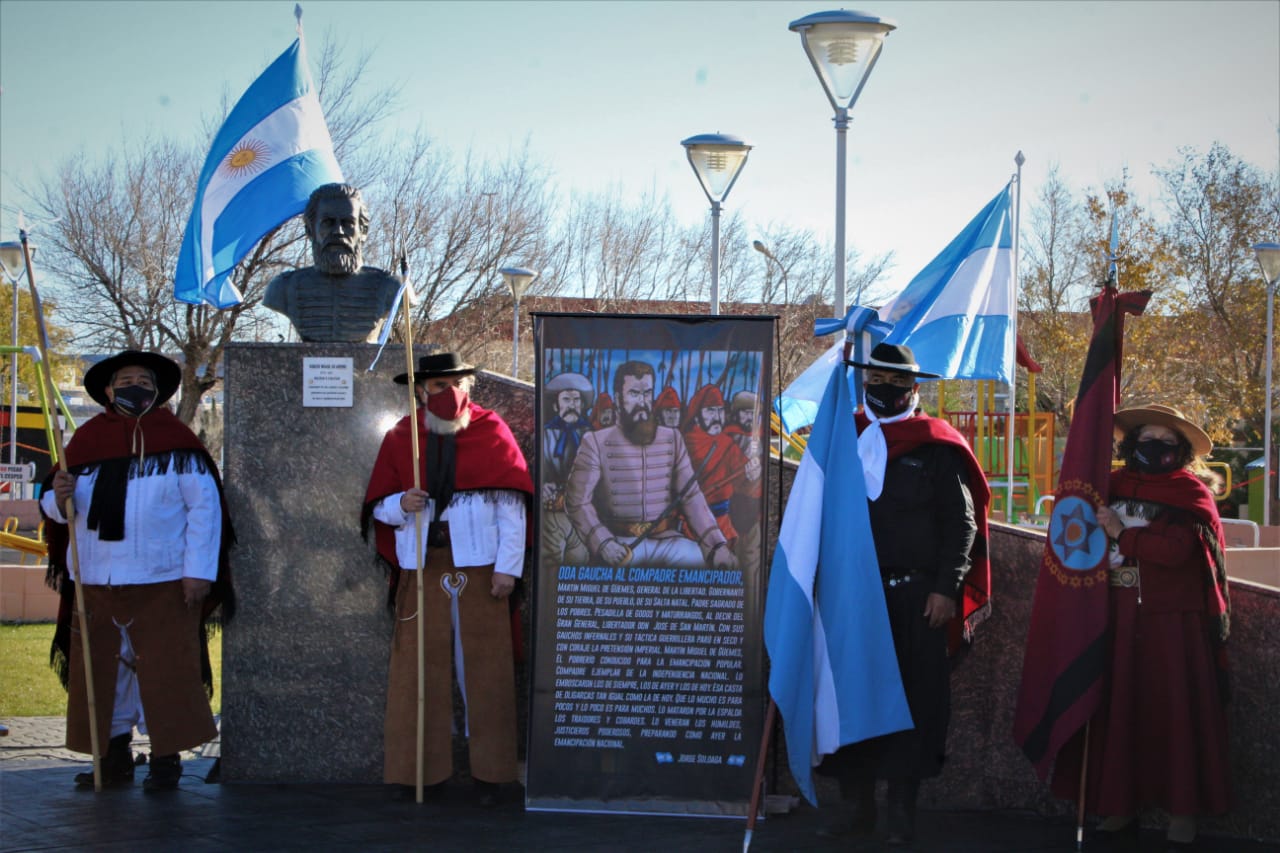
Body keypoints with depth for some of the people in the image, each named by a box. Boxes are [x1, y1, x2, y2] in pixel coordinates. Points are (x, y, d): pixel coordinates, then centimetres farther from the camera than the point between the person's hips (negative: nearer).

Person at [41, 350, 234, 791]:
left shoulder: (175, 440, -1)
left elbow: (205, 506, -4)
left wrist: (198, 570, -11)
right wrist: (59, 496, -13)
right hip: (96, 583, 4)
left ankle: (166, 759, 7)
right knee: (101, 670, 8)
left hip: (163, 582, -4)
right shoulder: (86, 440, 8)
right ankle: (115, 756, 18)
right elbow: (55, 508, 12)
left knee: (165, 669, -2)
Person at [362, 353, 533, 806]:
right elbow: (378, 508, 10)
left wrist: (509, 566, -8)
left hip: (479, 569, -1)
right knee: (420, 668, 1)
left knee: (483, 668, 0)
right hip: (422, 569, 2)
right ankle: (425, 768, 9)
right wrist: (401, 505, -13)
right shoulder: (400, 438, 7)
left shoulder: (492, 432, 2)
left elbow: (511, 506, -1)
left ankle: (488, 772, 7)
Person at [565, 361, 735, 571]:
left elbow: (692, 498, 6)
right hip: (620, 540, -3)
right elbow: (578, 502, -6)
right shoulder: (596, 443, 2)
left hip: (667, 539, 3)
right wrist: (603, 543, -24)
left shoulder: (672, 439, 12)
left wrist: (718, 546, -9)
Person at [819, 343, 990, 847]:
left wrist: (947, 589, -8)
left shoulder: (936, 446, 2)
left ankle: (902, 810, 7)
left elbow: (962, 522, 0)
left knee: (914, 699, 0)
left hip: (917, 597, -3)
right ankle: (857, 805, 13)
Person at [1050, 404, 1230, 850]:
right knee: (1117, 709, 4)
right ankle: (1121, 802, 12)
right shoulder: (1113, 488, 11)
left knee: (1174, 710, -3)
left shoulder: (1189, 491, -1)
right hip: (1120, 620, 4)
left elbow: (1176, 550, -16)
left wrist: (1122, 533, -12)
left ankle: (1182, 809, 3)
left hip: (1173, 622, -4)